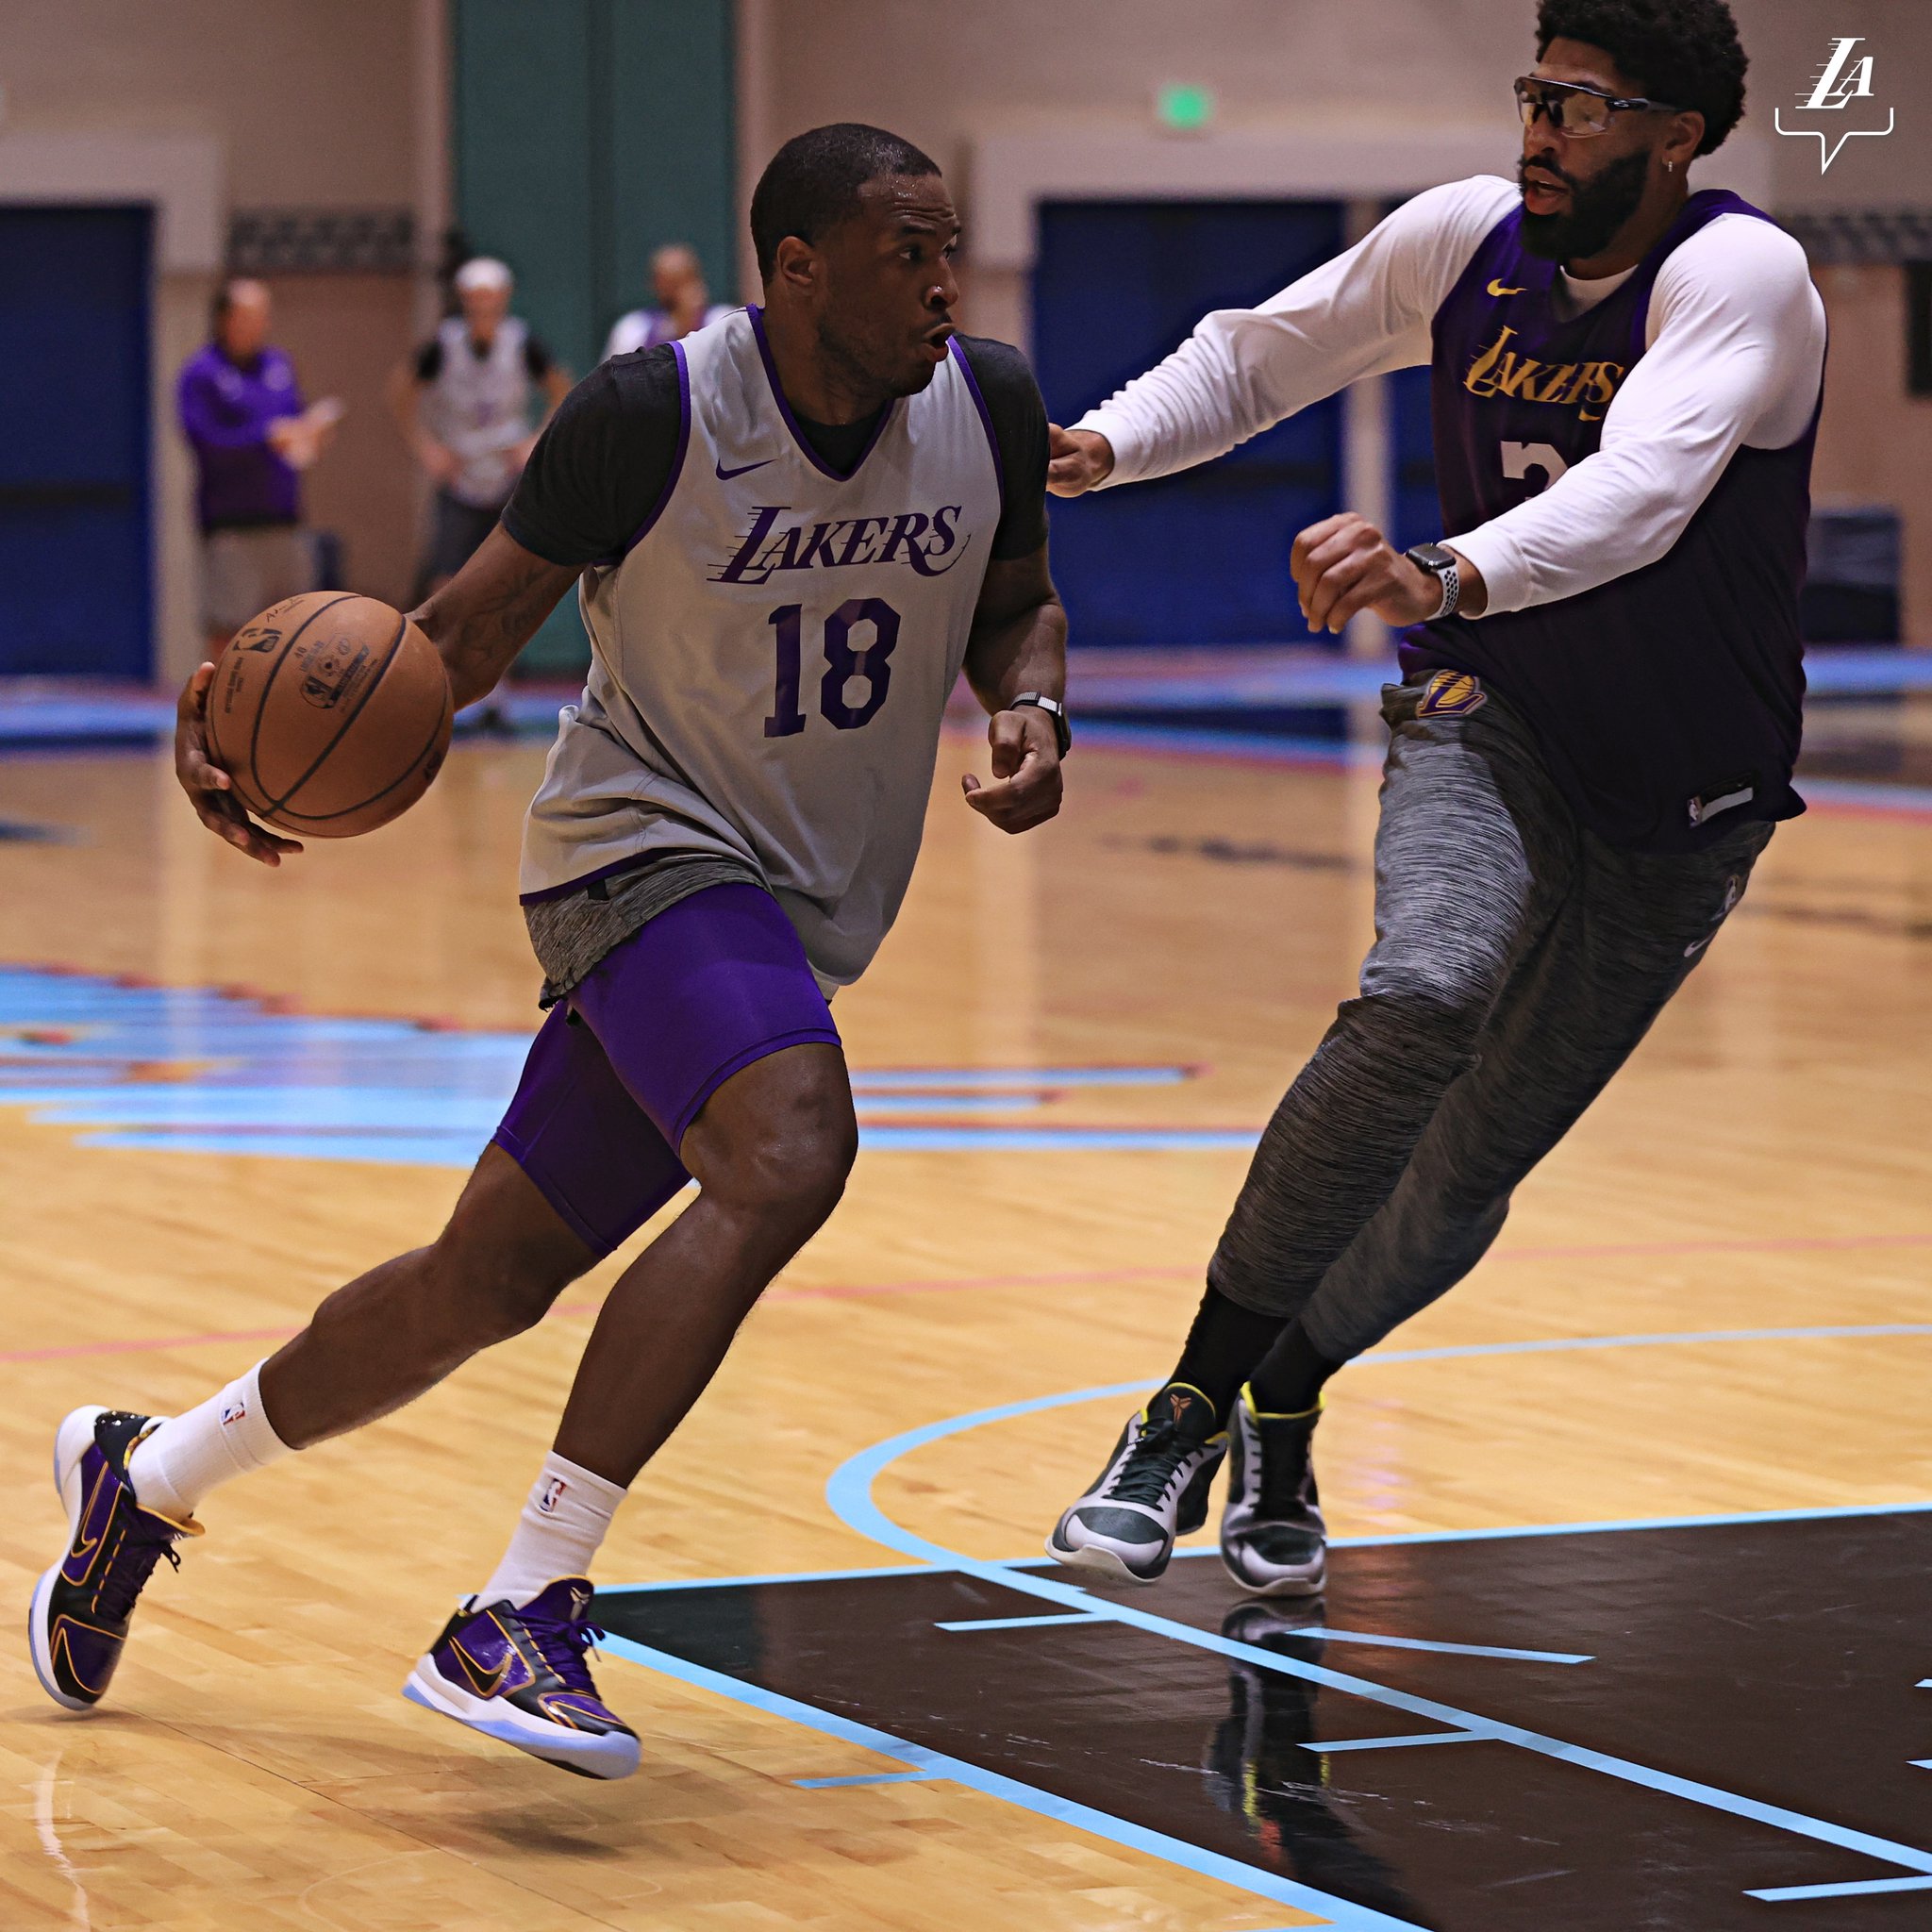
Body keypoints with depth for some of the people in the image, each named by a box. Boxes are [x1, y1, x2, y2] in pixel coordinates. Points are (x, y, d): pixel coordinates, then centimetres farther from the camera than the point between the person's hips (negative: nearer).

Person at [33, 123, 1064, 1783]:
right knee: (788, 1155, -33)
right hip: (648, 844, -6)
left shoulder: (989, 406, -5)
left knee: (490, 1278, 11)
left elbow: (1019, 603, 14)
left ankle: (149, 1473, 34)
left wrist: (1033, 709, -9)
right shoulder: (651, 417, -18)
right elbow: (475, 628, -8)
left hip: (796, 912, 6)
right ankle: (519, 1618, -31)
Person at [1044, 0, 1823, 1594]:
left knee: (1477, 1161, 2)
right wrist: (1102, 444, -9)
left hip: (1678, 805, -1)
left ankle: (1284, 1404, 31)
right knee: (1426, 998, -29)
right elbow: (1259, 355, 10)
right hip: (1490, 721, 1)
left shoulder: (1743, 277, -23)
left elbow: (1637, 492, -41)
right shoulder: (1466, 240, -7)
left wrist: (1446, 577, -59)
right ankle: (1193, 1401, -20)